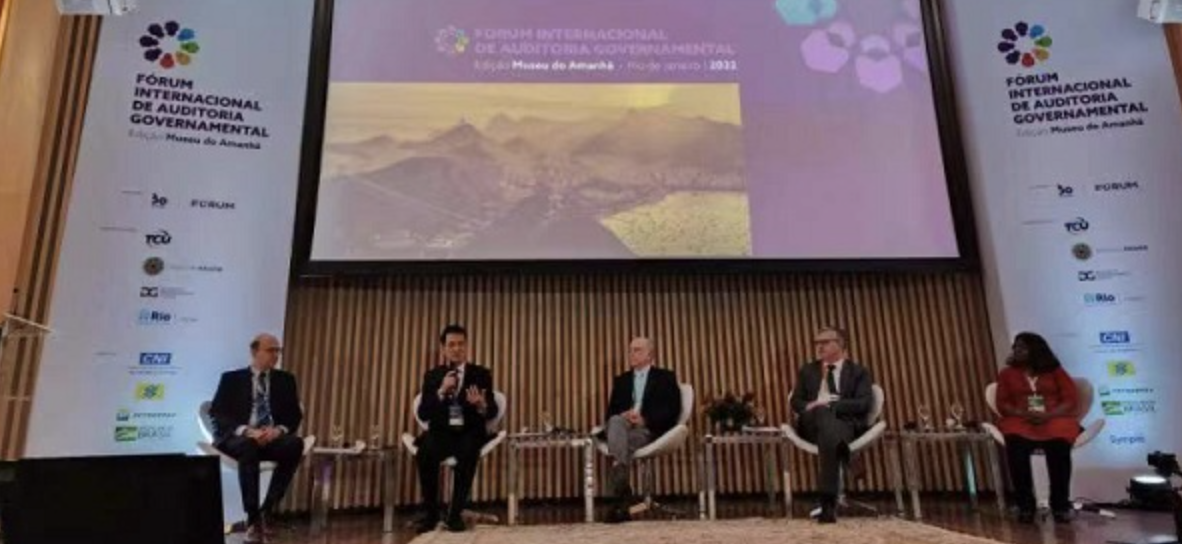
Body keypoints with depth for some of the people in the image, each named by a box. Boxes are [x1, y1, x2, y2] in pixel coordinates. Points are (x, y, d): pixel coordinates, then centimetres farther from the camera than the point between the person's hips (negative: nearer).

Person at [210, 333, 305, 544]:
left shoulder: (285, 379, 15)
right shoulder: (232, 378, 8)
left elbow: (295, 415, 9)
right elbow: (217, 414, -3)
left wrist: (279, 429, -14)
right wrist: (245, 430, -21)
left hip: (273, 437, 2)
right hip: (238, 438, -2)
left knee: (295, 444, -32)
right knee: (249, 446, -38)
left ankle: (265, 512, -25)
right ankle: (253, 518, -31)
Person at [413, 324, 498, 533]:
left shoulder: (481, 374, 5)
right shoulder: (432, 376, 10)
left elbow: (492, 412, -2)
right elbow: (423, 414, 0)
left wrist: (482, 405, -26)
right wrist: (441, 391, -16)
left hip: (469, 433, -1)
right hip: (441, 433, 1)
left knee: (468, 452, -35)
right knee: (425, 451, -32)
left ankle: (455, 513, -20)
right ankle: (430, 513, -12)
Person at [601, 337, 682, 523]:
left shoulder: (665, 377, 15)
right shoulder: (621, 380, 27)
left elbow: (673, 410, 0)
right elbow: (611, 410, 17)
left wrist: (645, 419, -15)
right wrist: (622, 416, -9)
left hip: (650, 429, -3)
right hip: (622, 426, 3)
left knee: (625, 442, -36)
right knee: (616, 421, -35)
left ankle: (620, 499, -35)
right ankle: (622, 493, -43)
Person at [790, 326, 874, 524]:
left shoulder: (859, 372, 15)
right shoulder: (807, 370, 25)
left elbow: (864, 404, -2)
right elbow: (796, 402, 15)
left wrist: (831, 404, -14)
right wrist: (811, 405, -9)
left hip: (846, 423, -2)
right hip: (812, 423, 2)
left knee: (828, 433, -40)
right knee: (821, 411, -36)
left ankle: (828, 504, -44)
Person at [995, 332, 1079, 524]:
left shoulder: (1055, 371, 11)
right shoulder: (1007, 373, 14)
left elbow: (1072, 400, 1)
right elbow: (1002, 404, 7)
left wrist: (1048, 415, -16)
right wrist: (1024, 414, -13)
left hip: (1055, 419, 0)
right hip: (1021, 421, 1)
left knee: (1059, 446, -35)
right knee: (1016, 447, -33)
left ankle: (1061, 505, -18)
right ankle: (1025, 506, -23)